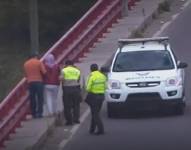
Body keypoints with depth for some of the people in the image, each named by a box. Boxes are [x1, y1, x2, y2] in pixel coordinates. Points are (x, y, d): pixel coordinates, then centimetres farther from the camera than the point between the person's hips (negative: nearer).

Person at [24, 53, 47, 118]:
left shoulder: (26, 64, 11)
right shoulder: (39, 62, -2)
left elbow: (26, 74, 13)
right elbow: (44, 72, -8)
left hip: (30, 82, 4)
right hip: (38, 81, -4)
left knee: (32, 98, 7)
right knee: (40, 98, 0)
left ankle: (33, 113, 5)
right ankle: (39, 113, -7)